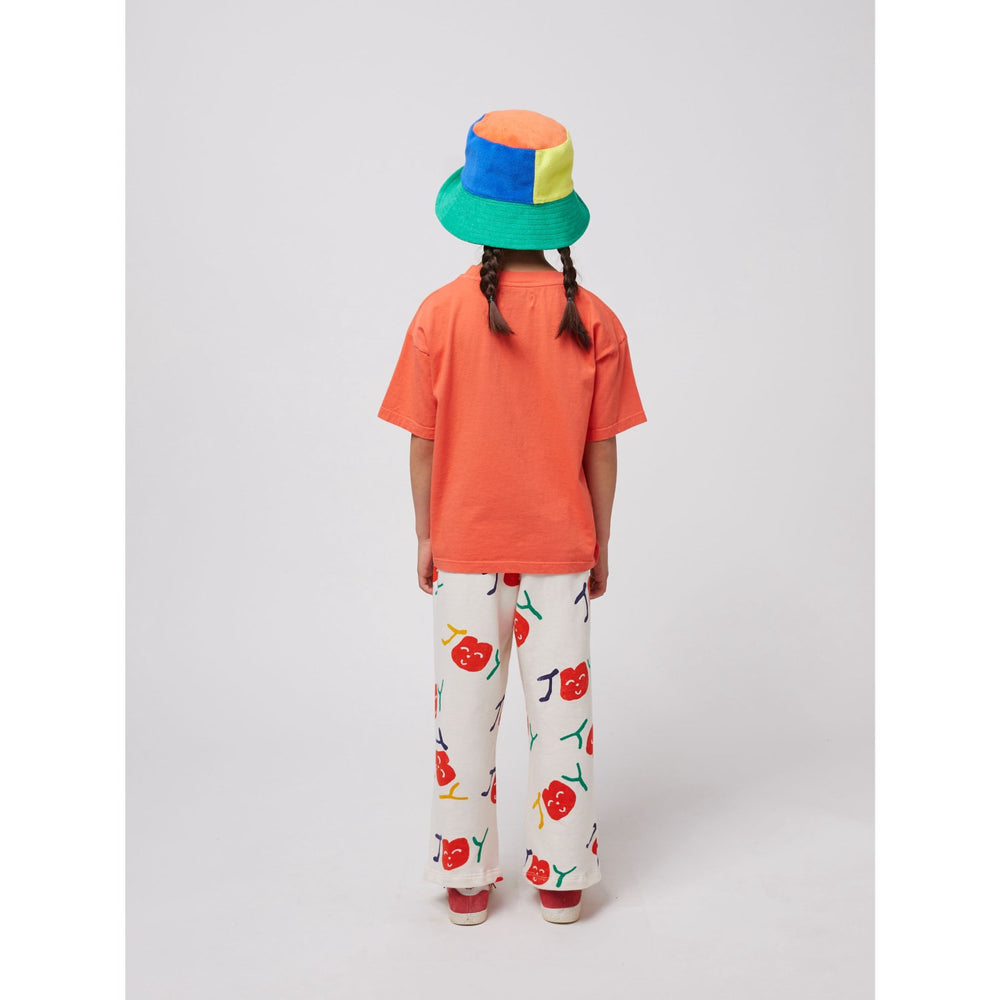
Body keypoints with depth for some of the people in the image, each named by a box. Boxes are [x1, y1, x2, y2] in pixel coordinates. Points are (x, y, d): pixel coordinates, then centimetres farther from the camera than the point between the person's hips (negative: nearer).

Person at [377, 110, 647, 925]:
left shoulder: (441, 314, -11)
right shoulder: (593, 320, -9)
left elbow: (423, 443, -6)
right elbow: (602, 450, -4)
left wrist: (425, 535, 8)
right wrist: (600, 544, 8)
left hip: (464, 544, 0)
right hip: (559, 545, 0)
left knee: (466, 707, 13)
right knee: (560, 702, 12)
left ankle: (467, 877, 25)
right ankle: (561, 878, 25)